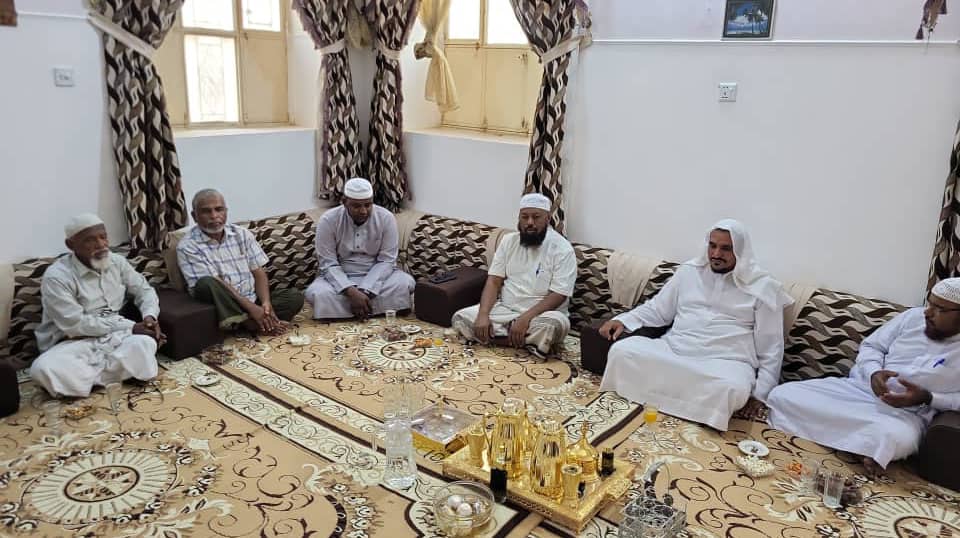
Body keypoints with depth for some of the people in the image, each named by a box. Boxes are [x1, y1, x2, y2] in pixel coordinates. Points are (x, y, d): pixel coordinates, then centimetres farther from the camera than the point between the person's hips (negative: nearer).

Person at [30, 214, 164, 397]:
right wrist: (130, 327, -18)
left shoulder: (117, 262, 6)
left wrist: (150, 317, -9)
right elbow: (74, 324, -18)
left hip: (115, 336, 3)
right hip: (75, 342, -3)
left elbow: (144, 290, 15)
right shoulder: (57, 276, -13)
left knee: (146, 343, -32)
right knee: (44, 370, -35)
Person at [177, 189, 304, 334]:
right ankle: (252, 323, -25)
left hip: (252, 298, 4)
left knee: (295, 296, -13)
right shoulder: (188, 246, -8)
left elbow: (259, 272, 5)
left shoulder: (242, 234, 7)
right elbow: (215, 284, -16)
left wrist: (266, 303, -14)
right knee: (206, 283, -35)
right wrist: (250, 307, -24)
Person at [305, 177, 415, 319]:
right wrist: (352, 292, -32)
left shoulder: (386, 218, -11)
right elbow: (328, 264, -15)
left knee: (406, 283, -28)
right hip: (340, 278, -1)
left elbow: (386, 261, -12)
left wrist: (364, 291, -26)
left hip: (376, 277, 1)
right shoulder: (327, 221, -13)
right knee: (316, 294, -31)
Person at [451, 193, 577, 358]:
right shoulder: (508, 241, 5)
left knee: (555, 324, -38)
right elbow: (493, 281, 1)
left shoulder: (562, 249, -9)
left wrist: (525, 318, -28)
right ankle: (531, 343, -18)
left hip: (539, 316, -5)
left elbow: (558, 296, -16)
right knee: (460, 318, -16)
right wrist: (483, 315, -16)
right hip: (504, 309, 5)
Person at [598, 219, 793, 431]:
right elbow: (657, 309, 16)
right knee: (622, 350, -22)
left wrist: (760, 391, -5)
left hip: (726, 361, -2)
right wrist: (622, 320, -1)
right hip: (673, 349, 3)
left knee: (731, 389, -39)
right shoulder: (689, 271, 12)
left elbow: (770, 346, 4)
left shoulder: (762, 287, 3)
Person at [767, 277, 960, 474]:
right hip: (855, 388, 4)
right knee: (783, 395, -16)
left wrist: (927, 398, -18)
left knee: (898, 439, -43)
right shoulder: (913, 317, 7)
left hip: (905, 412, -4)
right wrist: (874, 373, -12)